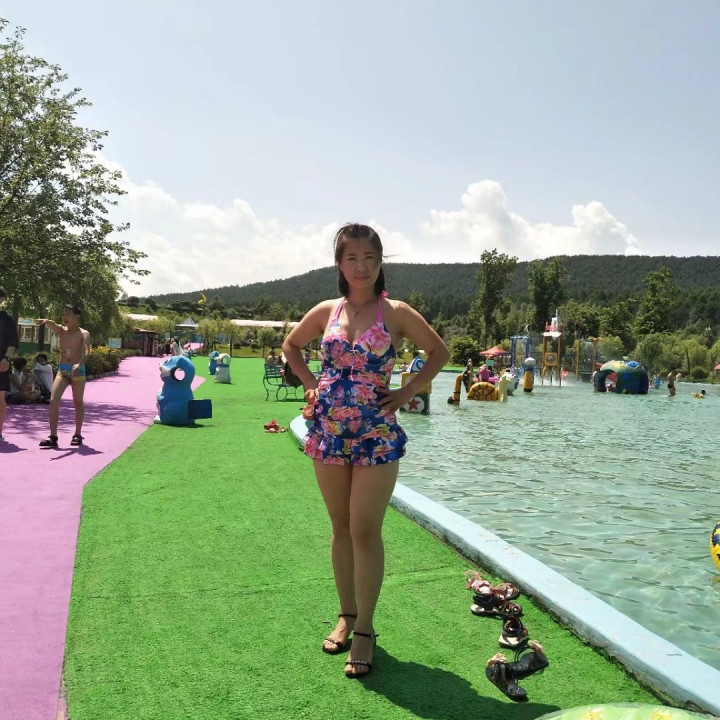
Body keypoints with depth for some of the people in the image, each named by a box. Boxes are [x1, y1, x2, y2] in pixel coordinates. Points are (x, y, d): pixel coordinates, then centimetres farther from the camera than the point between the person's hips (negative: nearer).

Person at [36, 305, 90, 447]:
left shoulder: (84, 334, -6)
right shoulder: (61, 330, 5)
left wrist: (79, 364, -40)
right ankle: (53, 436, -9)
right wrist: (45, 321, -42)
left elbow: (86, 352, -21)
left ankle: (77, 434, 21)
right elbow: (52, 324, -18)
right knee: (53, 400, -11)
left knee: (78, 403, 7)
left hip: (78, 370, -3)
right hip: (62, 369, 3)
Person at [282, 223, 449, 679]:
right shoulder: (326, 312, 4)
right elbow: (291, 345, 21)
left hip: (377, 434, -3)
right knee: (342, 527, 12)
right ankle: (347, 615, 27)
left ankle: (365, 630, 8)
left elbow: (440, 353, 6)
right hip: (329, 430, 3)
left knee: (365, 531, -5)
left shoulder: (396, 313, -4)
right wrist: (312, 385, 7)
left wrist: (408, 393, -3)